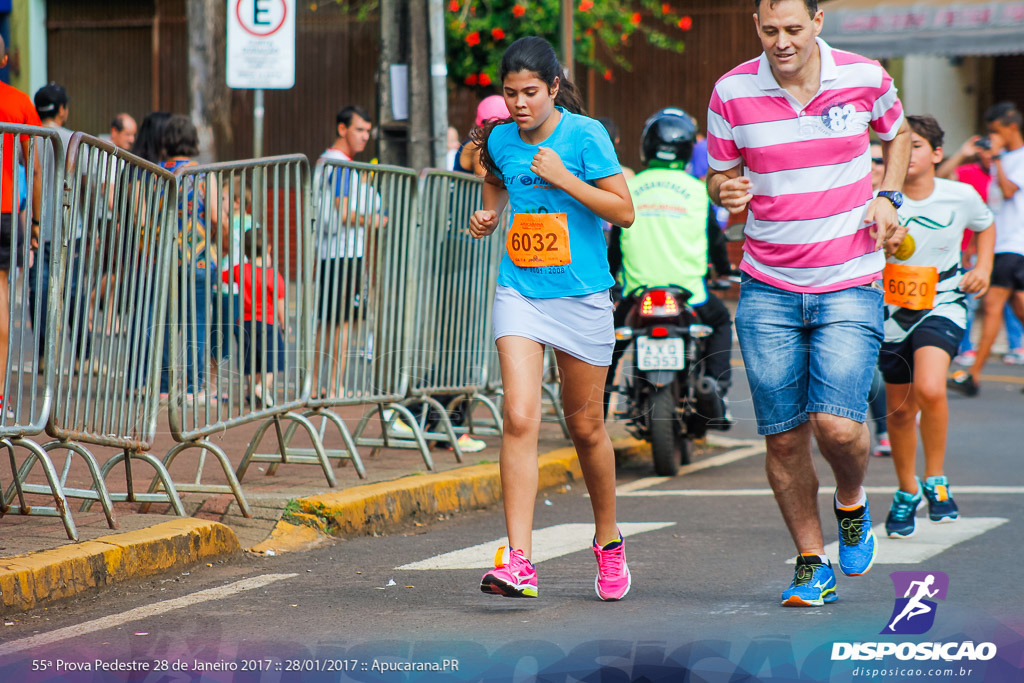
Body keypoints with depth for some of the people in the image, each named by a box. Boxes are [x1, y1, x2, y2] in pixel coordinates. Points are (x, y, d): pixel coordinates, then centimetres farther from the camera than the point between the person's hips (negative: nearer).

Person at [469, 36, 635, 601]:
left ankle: (608, 541, 34)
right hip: (519, 293, 2)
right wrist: (487, 216, 8)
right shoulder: (500, 140, 4)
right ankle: (518, 561, -20)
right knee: (520, 419, -15)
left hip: (581, 295, -2)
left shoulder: (585, 135, -8)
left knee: (585, 426, 10)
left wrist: (565, 179, -19)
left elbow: (624, 211, -10)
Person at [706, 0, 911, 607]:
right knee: (783, 437, 1)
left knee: (837, 425, -15)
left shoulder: (865, 78, -3)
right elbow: (718, 173, 9)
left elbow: (897, 133, 18)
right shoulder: (732, 93, -4)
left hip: (850, 284, -1)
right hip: (768, 291, 1)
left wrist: (888, 199, 4)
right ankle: (813, 565, 19)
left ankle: (852, 503, 19)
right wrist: (726, 191, -15)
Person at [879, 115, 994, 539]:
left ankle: (935, 480, -6)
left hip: (942, 306, -1)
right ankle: (906, 493, 35)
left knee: (929, 389, -27)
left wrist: (983, 269, 4)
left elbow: (985, 227, 17)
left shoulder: (961, 196, -5)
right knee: (900, 409, 12)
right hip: (894, 309, 1)